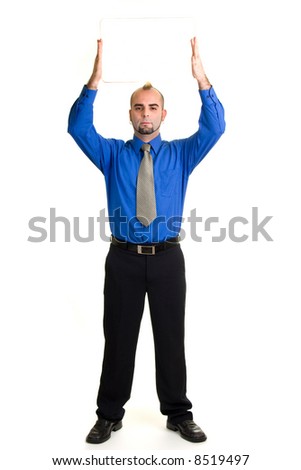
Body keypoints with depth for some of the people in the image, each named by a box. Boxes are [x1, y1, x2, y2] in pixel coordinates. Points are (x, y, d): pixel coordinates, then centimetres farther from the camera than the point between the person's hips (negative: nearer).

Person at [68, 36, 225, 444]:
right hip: (123, 258, 0)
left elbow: (214, 128, -7)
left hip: (167, 258, 0)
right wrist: (96, 79, -19)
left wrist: (201, 77, -18)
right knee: (118, 337, 7)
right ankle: (109, 415, 21)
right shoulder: (112, 154, 8)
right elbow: (78, 126, -7)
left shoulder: (182, 154, 8)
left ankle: (179, 414, 22)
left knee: (171, 337, 7)